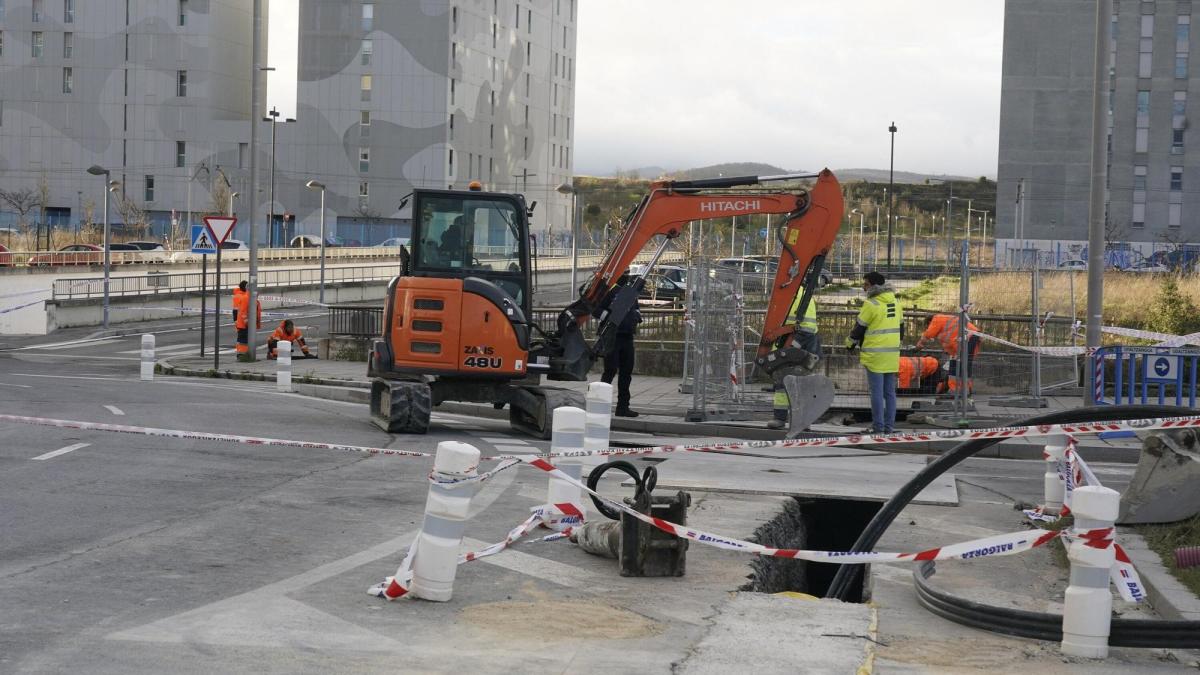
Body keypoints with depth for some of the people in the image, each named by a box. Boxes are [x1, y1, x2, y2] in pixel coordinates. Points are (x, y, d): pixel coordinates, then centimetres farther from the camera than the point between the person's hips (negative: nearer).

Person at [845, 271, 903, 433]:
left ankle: (879, 427, -3)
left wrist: (850, 343, 11)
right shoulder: (895, 302, 9)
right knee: (890, 392, 10)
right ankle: (889, 426, 12)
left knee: (876, 392, -3)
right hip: (892, 355, 7)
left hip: (875, 355, -7)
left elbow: (859, 328, -6)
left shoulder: (871, 304, -13)